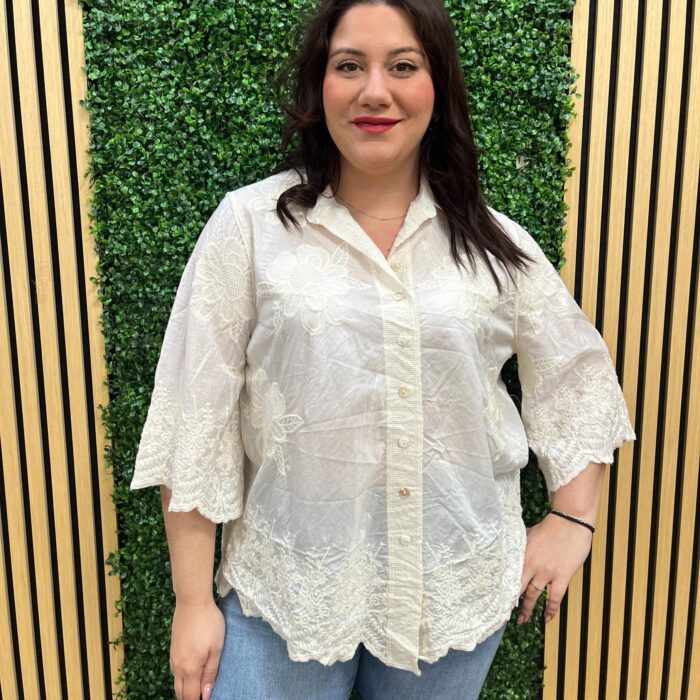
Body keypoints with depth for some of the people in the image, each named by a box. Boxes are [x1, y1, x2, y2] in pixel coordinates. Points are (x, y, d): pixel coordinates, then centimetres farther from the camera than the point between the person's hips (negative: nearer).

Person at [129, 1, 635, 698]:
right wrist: (193, 599, -7)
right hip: (286, 589, -1)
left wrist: (572, 522, 5)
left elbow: (577, 378, 12)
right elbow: (195, 419, -8)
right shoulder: (249, 224, -8)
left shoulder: (494, 243, -1)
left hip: (458, 589, 3)